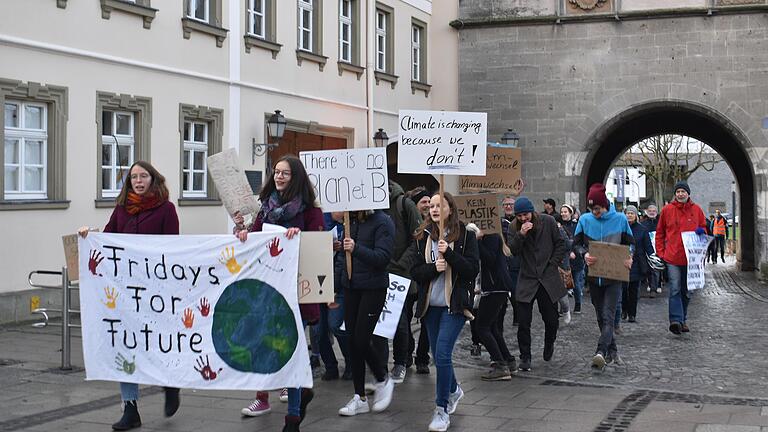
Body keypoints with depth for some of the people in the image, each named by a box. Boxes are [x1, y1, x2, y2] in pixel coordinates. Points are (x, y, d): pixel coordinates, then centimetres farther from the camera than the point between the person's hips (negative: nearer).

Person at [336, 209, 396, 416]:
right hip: (350, 286, 6)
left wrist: (356, 249, -30)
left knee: (362, 340, -9)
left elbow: (383, 257, -18)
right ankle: (360, 398, 15)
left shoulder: (382, 222, -10)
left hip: (373, 288, -6)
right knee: (353, 341, 6)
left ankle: (383, 380, 19)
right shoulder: (351, 221, 8)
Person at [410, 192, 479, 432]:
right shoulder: (422, 237, 5)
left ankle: (442, 409, -4)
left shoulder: (465, 235, -4)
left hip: (455, 304, -4)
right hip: (431, 304, 4)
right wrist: (434, 268, -17)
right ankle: (453, 390, 42)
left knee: (442, 354, -14)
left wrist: (449, 253, -21)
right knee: (439, 355, 14)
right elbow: (415, 272, 2)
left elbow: (473, 269, -10)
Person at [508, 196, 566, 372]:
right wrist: (521, 235, -24)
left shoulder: (548, 222, -3)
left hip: (548, 278, 0)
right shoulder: (514, 227, -1)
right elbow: (512, 251, -10)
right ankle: (525, 357, 7)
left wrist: (552, 264, -2)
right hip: (527, 279, 0)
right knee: (523, 322, -5)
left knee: (552, 320, 6)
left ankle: (549, 345, 37)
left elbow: (560, 244, 5)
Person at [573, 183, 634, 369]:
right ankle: (612, 350, 23)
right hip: (594, 275, 3)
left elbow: (629, 242, 9)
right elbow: (577, 243, 8)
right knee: (601, 316, 10)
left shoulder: (620, 219, -2)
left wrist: (629, 257, -12)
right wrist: (585, 254, -14)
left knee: (608, 316, -14)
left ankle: (601, 352, -25)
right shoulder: (585, 220, 2)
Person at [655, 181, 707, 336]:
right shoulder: (667, 210, 1)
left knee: (686, 291, 12)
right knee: (675, 289, -12)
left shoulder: (696, 210, 6)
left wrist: (701, 232, -7)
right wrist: (660, 252, 1)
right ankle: (676, 320, -18)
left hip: (690, 257, 3)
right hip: (672, 258, -3)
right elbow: (660, 233, 8)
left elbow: (704, 227, 18)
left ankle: (683, 320, 24)